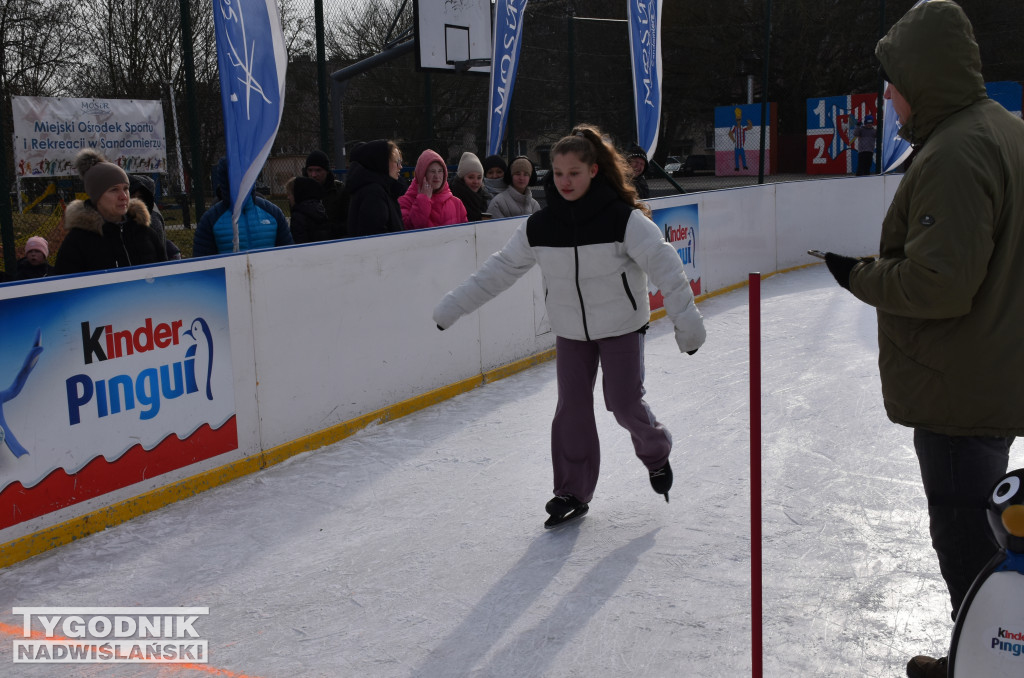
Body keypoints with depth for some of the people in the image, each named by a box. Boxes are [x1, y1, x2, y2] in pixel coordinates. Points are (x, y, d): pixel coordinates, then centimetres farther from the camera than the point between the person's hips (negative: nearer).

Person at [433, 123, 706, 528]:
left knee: (625, 404, -2)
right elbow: (500, 269, 0)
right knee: (571, 407, 3)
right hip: (570, 330, 3)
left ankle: (656, 453, 31)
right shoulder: (539, 226, -7)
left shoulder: (623, 217, -19)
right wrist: (452, 308, 0)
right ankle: (572, 491, 17)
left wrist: (686, 318, -26)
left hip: (622, 326, -3)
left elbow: (663, 263, -20)